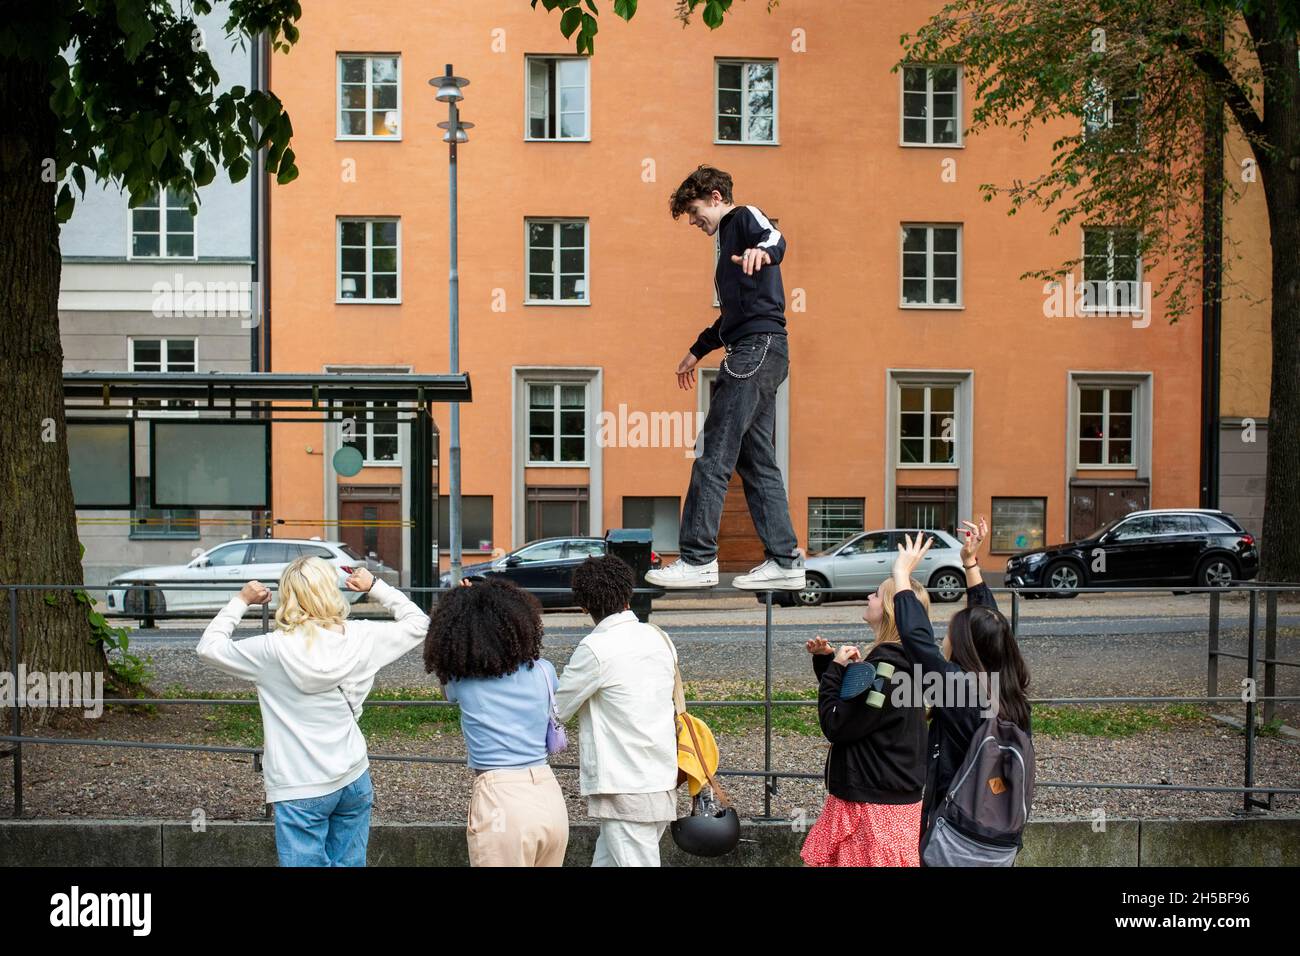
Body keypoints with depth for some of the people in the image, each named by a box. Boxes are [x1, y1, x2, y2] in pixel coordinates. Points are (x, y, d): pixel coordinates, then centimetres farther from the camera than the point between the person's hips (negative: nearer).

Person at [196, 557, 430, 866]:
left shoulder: (272, 650, -14)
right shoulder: (360, 638, -5)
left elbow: (208, 647, 1)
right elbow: (418, 623, 11)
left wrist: (241, 601, 10)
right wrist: (375, 586, 16)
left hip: (301, 792, -4)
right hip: (355, 781, 4)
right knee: (349, 862, 14)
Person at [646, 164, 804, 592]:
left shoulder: (745, 218, 1)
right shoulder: (729, 236, 29)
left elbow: (775, 239, -25)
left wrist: (763, 249, -48)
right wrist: (697, 351, 45)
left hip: (757, 348, -10)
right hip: (759, 353, 10)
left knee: (713, 456, -11)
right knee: (756, 461, 8)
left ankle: (697, 559, -11)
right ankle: (784, 561, 8)